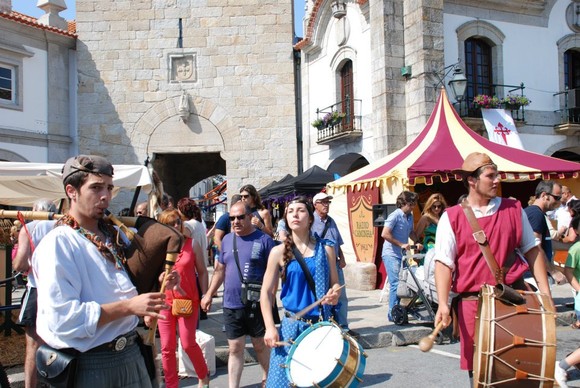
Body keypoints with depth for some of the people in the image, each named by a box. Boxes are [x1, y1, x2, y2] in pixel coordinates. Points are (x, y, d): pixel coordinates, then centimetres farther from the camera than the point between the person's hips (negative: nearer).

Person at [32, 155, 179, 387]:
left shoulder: (113, 236, 10)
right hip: (91, 366, -7)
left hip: (132, 357, 7)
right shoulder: (58, 243, -14)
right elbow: (62, 317, -25)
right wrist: (129, 306, -26)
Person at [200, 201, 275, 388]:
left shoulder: (264, 240, -7)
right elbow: (220, 269, 14)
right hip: (231, 305, 3)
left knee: (260, 345, 13)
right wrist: (209, 294, 10)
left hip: (256, 304, -3)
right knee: (235, 349, 9)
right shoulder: (227, 239, 7)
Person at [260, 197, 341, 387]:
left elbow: (335, 285, 10)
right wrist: (270, 327, -10)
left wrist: (334, 295, -13)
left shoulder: (325, 248, 2)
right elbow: (266, 292, 0)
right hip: (292, 325, -1)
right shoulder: (279, 252, -2)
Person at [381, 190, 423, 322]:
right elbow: (385, 234, -20)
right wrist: (401, 244, -18)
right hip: (391, 254, -8)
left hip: (402, 255, 8)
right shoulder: (395, 216, -13)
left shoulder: (410, 216, 11)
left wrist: (417, 242, 9)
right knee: (396, 283, -10)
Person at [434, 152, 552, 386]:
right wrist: (443, 303, -17)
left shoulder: (514, 210, 5)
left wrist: (545, 292, 5)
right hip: (472, 302, -2)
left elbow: (532, 251, 11)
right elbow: (444, 262, -7)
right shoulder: (451, 218, -3)